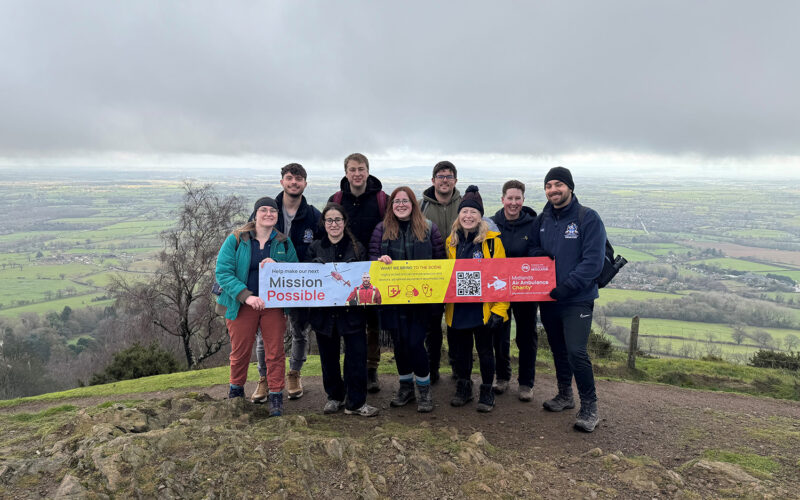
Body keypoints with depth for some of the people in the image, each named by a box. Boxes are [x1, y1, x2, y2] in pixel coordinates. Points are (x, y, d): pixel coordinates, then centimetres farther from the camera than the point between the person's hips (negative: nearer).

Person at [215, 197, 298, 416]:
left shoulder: (284, 242, 6)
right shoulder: (236, 240, -3)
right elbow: (223, 272, -10)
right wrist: (246, 296, -21)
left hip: (274, 304, 2)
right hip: (241, 305, -1)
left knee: (275, 351, -2)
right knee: (240, 351, 8)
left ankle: (275, 396, 11)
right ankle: (236, 390, 33)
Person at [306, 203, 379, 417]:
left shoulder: (357, 247, 5)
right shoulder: (315, 248, 8)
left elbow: (366, 276, 5)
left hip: (351, 311, -1)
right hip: (323, 312, 2)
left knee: (357, 357, -2)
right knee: (329, 357, 12)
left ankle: (356, 402, 11)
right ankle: (334, 396, 29)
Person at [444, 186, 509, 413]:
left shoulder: (492, 240, -6)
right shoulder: (451, 241, 7)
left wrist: (499, 309, -14)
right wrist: (444, 304, 11)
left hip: (483, 308, -4)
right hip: (457, 308, 4)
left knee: (485, 349, 8)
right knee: (460, 349, 14)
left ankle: (487, 391, 24)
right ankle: (463, 387, 32)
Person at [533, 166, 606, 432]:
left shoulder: (588, 218, -10)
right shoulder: (543, 219, 8)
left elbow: (593, 262, -16)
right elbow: (534, 250, 19)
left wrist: (565, 287, -22)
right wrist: (537, 256, -6)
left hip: (577, 300, -6)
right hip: (547, 298, 6)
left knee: (576, 352, -13)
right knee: (558, 350, 17)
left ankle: (589, 408, 4)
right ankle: (564, 395, 35)